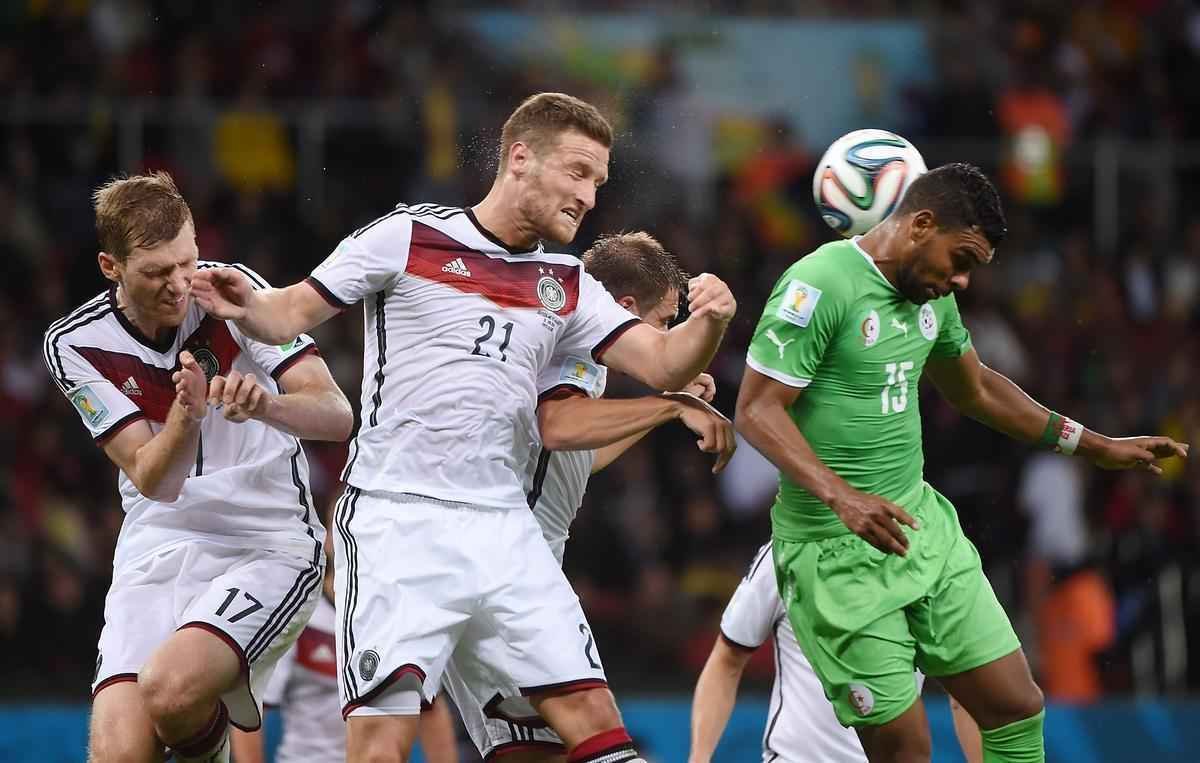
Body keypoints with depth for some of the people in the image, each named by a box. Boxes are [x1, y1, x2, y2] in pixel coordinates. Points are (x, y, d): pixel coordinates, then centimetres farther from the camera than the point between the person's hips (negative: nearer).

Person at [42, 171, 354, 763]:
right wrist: (186, 415, -31)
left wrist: (263, 404, -33)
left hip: (268, 547, -2)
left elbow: (337, 416, -12)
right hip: (157, 554, 2)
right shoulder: (75, 344, -5)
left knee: (170, 688, -29)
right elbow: (154, 482, -10)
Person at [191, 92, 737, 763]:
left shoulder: (568, 286, 14)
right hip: (398, 522, -5)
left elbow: (663, 364, 7)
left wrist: (709, 322, -14)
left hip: (504, 531, 5)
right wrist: (247, 307, -19)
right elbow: (293, 314, 4)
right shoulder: (409, 236, 1)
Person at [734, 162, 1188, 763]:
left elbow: (975, 389, 27)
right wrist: (841, 495, -33)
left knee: (1018, 707, 4)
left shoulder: (932, 294, 11)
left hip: (922, 523, 8)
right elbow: (756, 410, -19)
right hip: (837, 550, -8)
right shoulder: (821, 283, -16)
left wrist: (1097, 448, 28)